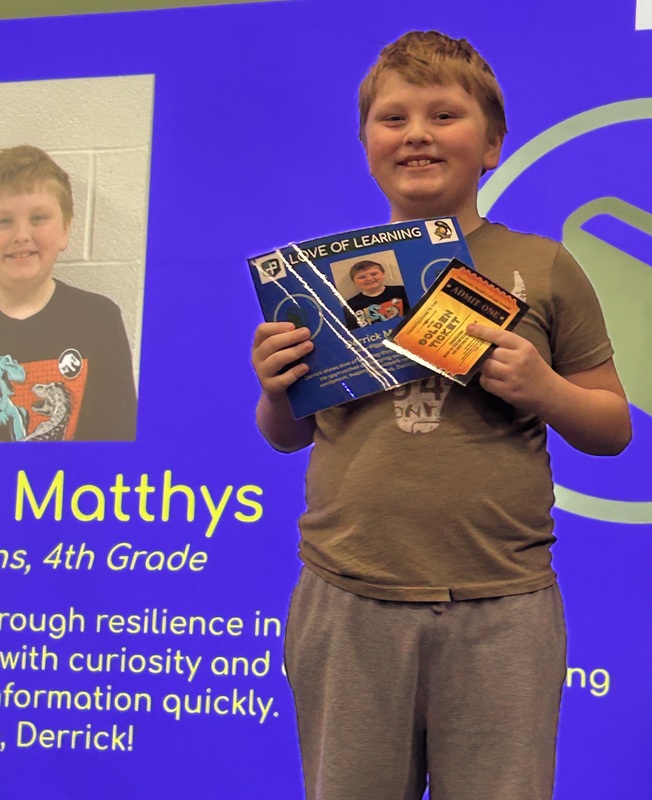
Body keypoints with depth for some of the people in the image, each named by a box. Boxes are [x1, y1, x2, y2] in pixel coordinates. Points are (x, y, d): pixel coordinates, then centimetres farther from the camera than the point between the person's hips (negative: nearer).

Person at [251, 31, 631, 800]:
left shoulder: (543, 268, 4)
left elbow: (613, 428, 8)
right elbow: (288, 435, 18)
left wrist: (542, 389, -10)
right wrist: (277, 391, -3)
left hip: (500, 610, -1)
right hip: (346, 604, 2)